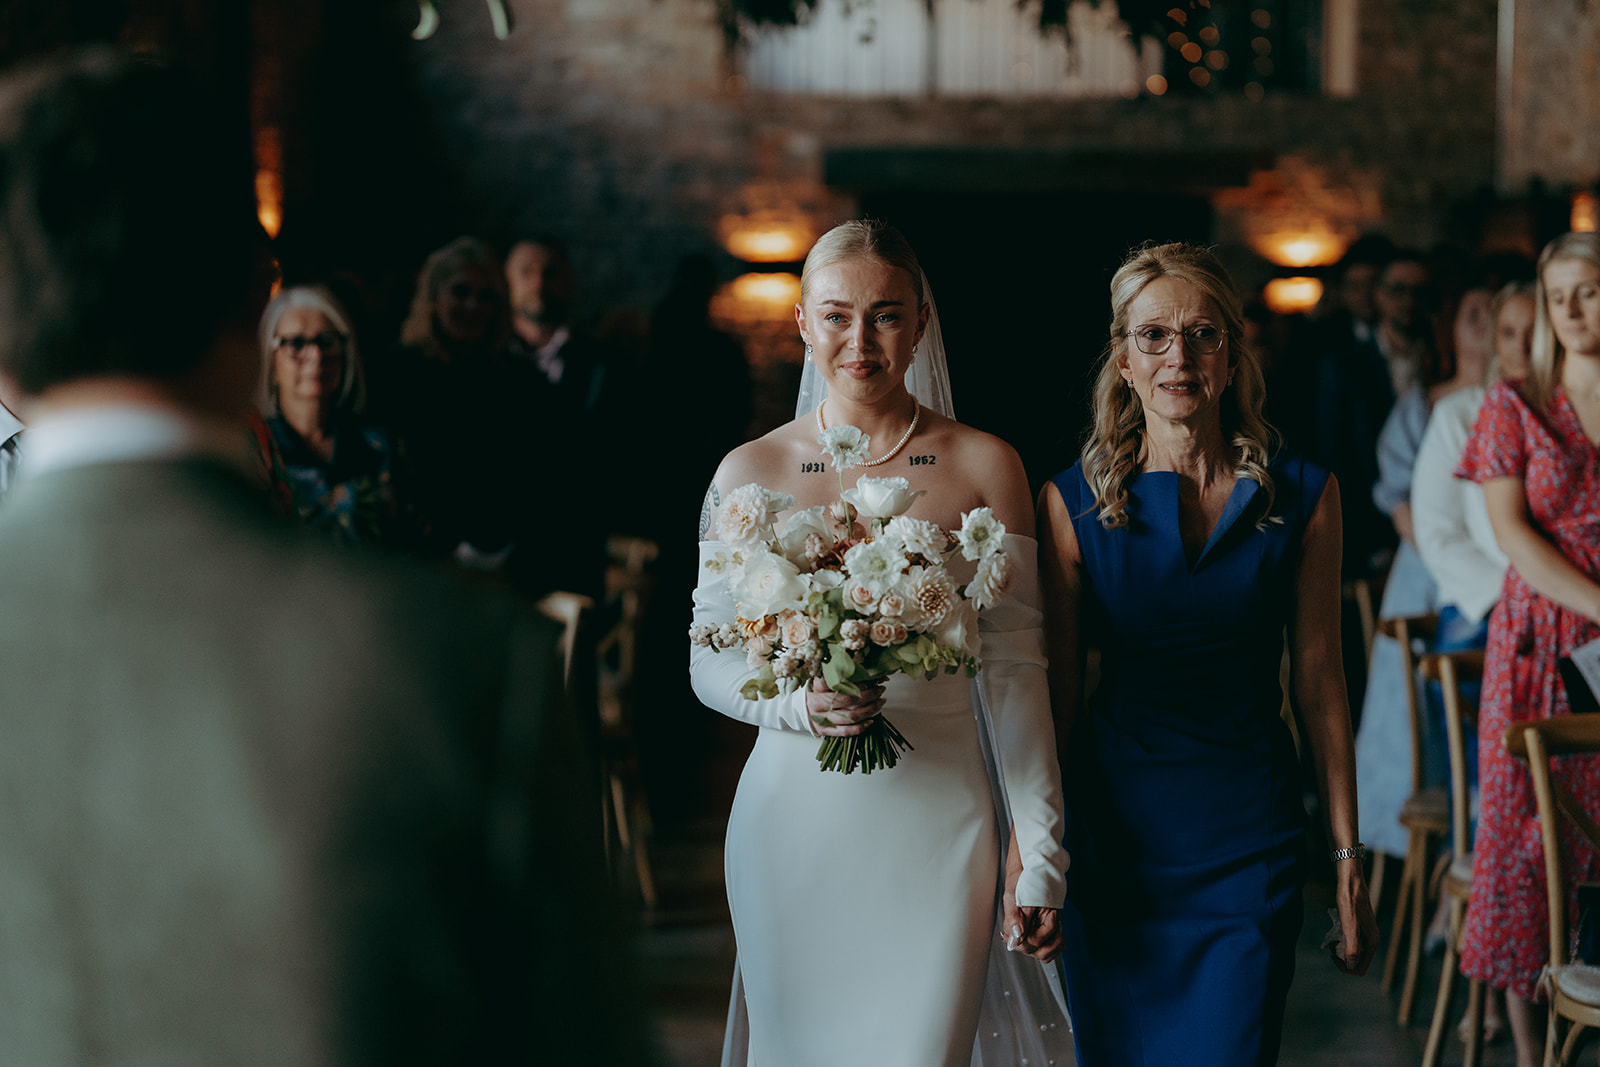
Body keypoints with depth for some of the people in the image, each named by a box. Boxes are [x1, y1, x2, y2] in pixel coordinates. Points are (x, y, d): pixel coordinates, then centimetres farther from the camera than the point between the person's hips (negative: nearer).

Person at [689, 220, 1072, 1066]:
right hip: (794, 821, 1)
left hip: (938, 820, -1)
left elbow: (1015, 670, 2)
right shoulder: (749, 472, 3)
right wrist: (798, 701, -16)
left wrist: (1043, 855, 0)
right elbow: (708, 660, 6)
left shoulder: (985, 467, 1)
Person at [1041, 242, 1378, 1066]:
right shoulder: (1073, 502, -3)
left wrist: (1349, 861, 3)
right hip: (1113, 836, 0)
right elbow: (1056, 697, 0)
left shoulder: (1303, 497, -1)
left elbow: (1319, 685, 2)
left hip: (1250, 845, 0)